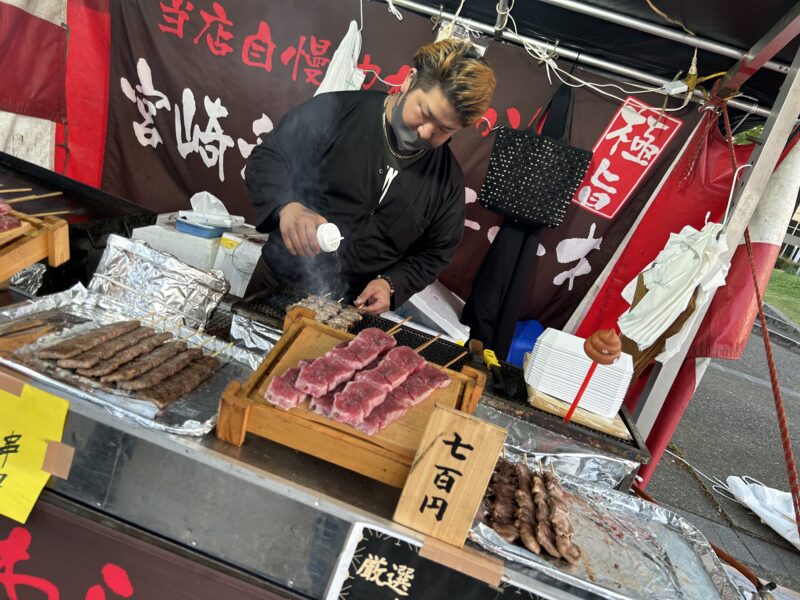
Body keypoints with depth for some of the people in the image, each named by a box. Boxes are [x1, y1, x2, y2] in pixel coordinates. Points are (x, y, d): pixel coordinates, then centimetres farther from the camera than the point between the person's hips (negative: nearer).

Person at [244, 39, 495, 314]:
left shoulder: (449, 178, -4)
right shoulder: (336, 111, -13)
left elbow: (434, 253, 5)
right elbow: (266, 158, -10)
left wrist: (391, 284, -13)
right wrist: (287, 205, -31)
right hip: (279, 282, 0)